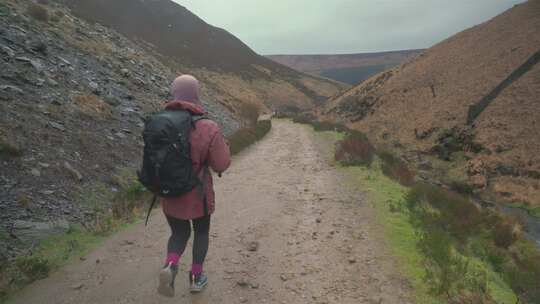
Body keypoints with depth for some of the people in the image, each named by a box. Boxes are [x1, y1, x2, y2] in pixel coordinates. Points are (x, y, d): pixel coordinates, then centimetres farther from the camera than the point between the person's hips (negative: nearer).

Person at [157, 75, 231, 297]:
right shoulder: (208, 128, -21)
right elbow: (221, 164, -15)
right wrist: (222, 144, 3)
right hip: (198, 194, -2)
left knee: (179, 234, 22)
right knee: (201, 231, 24)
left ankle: (170, 267, -5)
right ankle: (196, 277, 32)